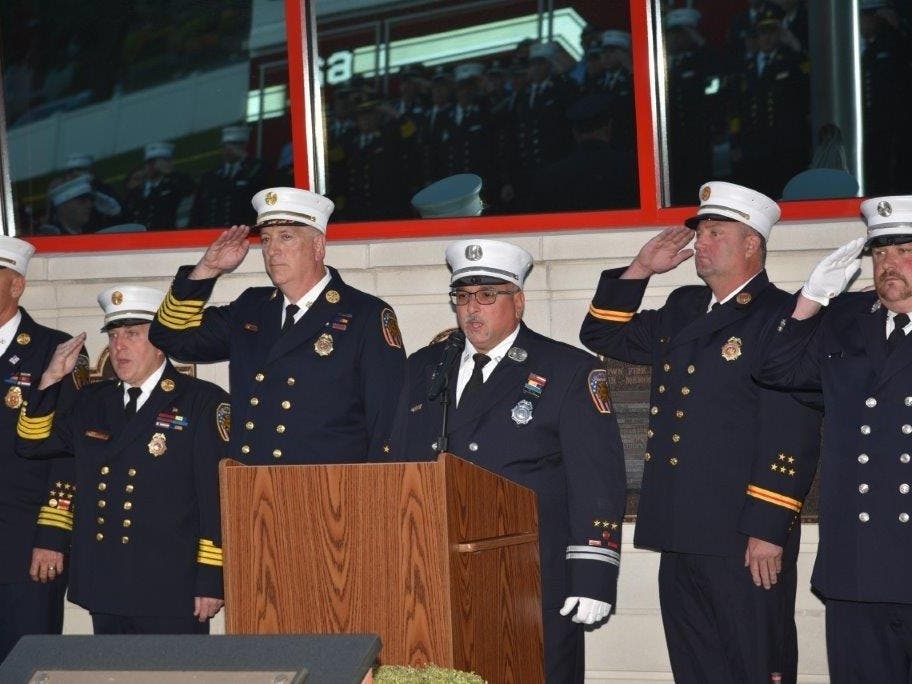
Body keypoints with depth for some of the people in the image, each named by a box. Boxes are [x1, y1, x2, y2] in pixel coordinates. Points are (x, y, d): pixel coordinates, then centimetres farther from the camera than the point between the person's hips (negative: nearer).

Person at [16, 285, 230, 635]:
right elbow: (32, 443, 17)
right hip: (104, 591, 6)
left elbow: (219, 497, -8)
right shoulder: (92, 401, 17)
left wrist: (211, 580, -12)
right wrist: (50, 380, 2)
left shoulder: (203, 402, -4)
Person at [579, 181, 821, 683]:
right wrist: (641, 268, 13)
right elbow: (603, 336, 27)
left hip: (747, 544, -8)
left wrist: (768, 530, -19)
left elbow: (792, 435, -15)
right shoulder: (683, 311, 17)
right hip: (681, 538, 8)